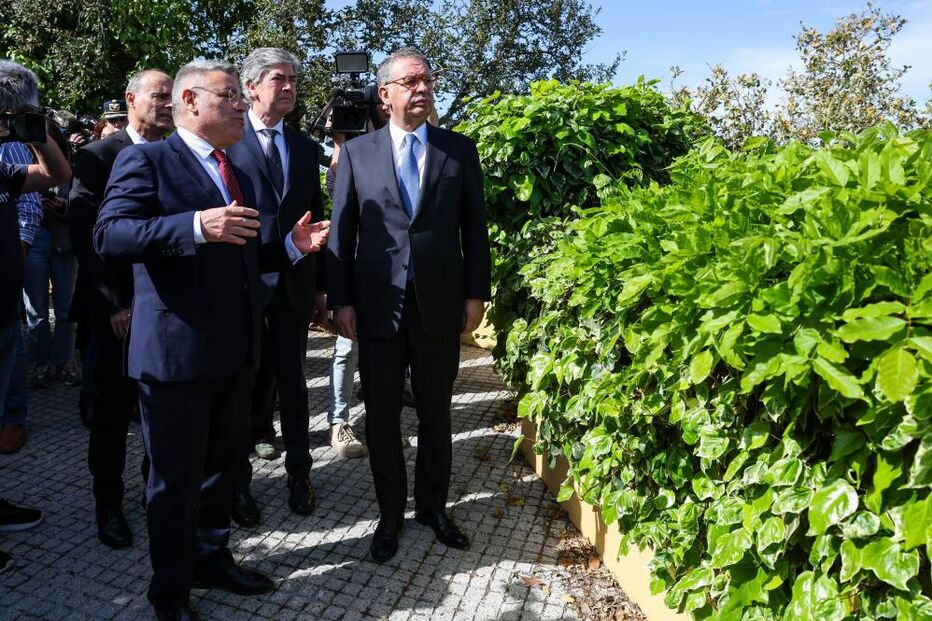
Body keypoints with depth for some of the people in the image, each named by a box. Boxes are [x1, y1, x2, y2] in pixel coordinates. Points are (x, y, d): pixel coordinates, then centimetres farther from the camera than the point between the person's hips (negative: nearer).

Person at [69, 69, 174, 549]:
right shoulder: (97, 157, -4)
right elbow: (86, 236, -9)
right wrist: (116, 305, -13)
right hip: (115, 310, -3)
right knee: (110, 414, 8)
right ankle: (108, 504, 25)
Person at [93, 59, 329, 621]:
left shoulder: (239, 177, 17)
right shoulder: (146, 160, -6)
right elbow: (109, 235, -20)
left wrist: (292, 246, 5)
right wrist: (197, 225, -32)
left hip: (236, 351, 8)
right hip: (176, 351, -7)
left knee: (224, 464, 20)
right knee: (176, 479, 6)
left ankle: (212, 559, 40)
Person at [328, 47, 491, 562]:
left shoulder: (460, 149, 4)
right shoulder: (357, 152, 4)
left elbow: (474, 228, 5)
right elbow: (341, 231, 3)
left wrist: (476, 294, 1)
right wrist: (341, 300, -2)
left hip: (440, 304, 1)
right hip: (378, 306, 0)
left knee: (436, 413, 13)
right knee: (382, 417, 10)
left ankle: (433, 505, 32)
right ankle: (390, 513, 28)